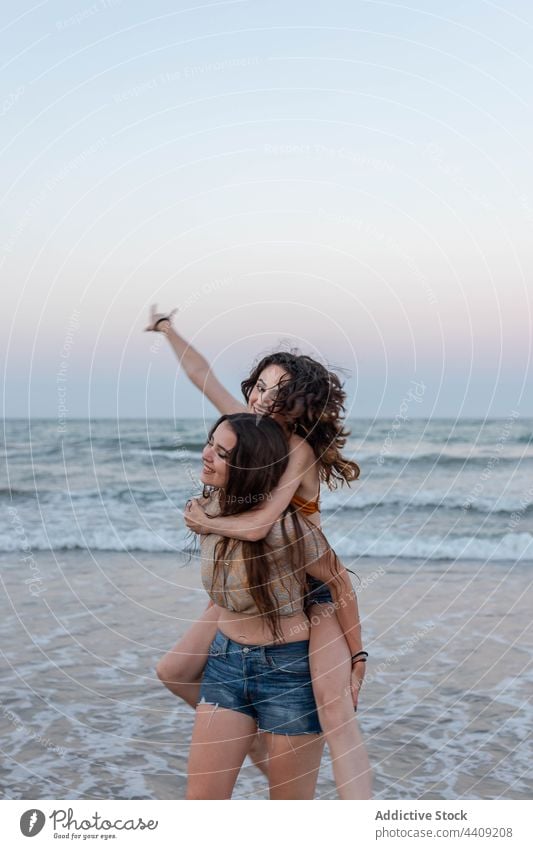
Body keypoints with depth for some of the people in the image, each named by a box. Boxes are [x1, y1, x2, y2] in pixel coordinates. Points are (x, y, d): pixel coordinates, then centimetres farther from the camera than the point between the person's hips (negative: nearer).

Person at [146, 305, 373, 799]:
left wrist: (203, 521, -15)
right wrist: (167, 330, 20)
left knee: (335, 708, -20)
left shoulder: (298, 448, -22)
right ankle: (250, 732, 31)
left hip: (312, 587, -8)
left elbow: (256, 525, -32)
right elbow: (201, 374, 12)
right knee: (173, 672, 11)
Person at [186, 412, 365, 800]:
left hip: (292, 670, -6)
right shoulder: (211, 508, -4)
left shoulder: (284, 527, -25)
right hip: (224, 662, 6)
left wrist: (358, 657, -7)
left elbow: (340, 582, -12)